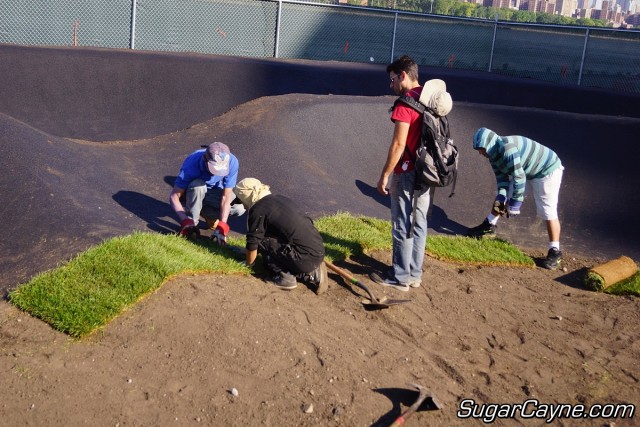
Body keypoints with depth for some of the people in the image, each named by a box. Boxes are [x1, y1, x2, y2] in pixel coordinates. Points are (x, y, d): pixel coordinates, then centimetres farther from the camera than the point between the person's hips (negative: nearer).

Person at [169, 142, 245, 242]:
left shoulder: (232, 162, -31)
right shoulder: (192, 164, -35)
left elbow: (226, 196, -29)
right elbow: (174, 196, -30)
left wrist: (222, 227, -36)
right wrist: (185, 221, -40)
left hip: (214, 191, 3)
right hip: (192, 192, -2)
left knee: (240, 207, -24)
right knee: (198, 185, -38)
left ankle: (205, 212, 0)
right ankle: (192, 221, -18)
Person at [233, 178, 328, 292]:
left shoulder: (258, 210, -5)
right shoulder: (279, 198, 19)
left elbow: (253, 244, 0)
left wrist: (248, 264, 19)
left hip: (305, 258, -8)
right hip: (319, 252, 8)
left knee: (261, 241, -2)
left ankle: (285, 277, -1)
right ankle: (312, 274, 13)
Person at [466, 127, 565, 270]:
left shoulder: (508, 148, -34)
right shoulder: (494, 155, -4)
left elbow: (519, 177, -33)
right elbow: (502, 177, 1)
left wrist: (516, 201, -27)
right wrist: (501, 196, -14)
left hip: (548, 171, -10)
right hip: (527, 172, 10)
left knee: (548, 212, -11)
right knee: (500, 199, 12)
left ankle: (555, 252, -3)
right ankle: (488, 227, 27)